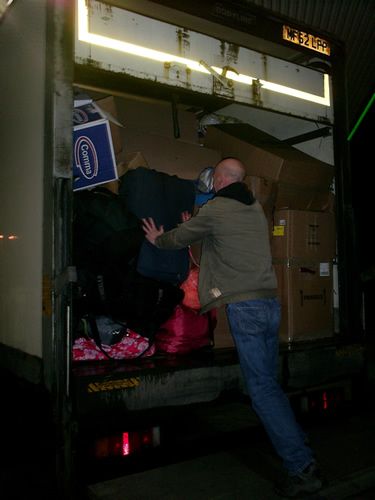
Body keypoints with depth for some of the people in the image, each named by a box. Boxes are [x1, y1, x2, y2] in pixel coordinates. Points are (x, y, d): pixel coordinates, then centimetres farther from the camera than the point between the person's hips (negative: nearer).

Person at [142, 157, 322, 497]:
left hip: (243, 306, -7)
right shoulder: (256, 208, 16)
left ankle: (303, 467, -3)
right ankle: (296, 447, 21)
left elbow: (180, 238, 11)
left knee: (262, 387, -4)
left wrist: (158, 239, 32)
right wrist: (196, 228, 44)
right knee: (270, 383, 16)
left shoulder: (215, 209, -4)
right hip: (271, 302, 7)